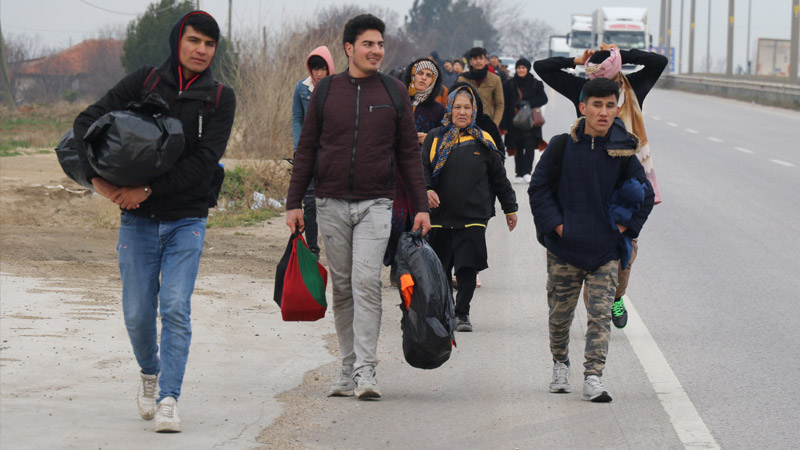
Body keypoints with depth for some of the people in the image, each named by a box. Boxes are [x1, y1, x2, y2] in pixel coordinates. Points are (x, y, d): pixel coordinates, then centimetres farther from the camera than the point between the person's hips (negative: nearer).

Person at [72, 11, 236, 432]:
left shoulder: (219, 98, -1)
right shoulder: (144, 82, 1)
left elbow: (205, 160, -12)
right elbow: (87, 121, -1)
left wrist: (148, 189, -18)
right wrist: (97, 176, -18)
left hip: (186, 221, -1)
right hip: (138, 220, 1)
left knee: (176, 309, -12)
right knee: (138, 314, 5)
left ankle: (169, 399, -10)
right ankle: (149, 372, 33)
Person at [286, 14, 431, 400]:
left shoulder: (394, 92, 5)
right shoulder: (326, 91, 6)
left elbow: (409, 152, 8)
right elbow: (306, 149, 10)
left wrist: (420, 206, 3)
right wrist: (294, 202, 5)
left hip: (375, 204, -2)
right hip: (331, 204, 2)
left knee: (366, 282, -14)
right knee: (342, 288, 6)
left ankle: (365, 371, -15)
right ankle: (348, 370, 12)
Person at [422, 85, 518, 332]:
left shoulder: (483, 141, 9)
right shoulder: (435, 138, 6)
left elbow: (499, 177, 15)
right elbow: (422, 169, 4)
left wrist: (509, 208, 17)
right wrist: (426, 190, -16)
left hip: (473, 217, 0)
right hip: (441, 215, 0)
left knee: (468, 267, -5)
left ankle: (462, 313, 6)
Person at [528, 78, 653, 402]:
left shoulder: (623, 151, -1)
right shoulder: (562, 147, -5)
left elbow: (644, 194, 11)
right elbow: (539, 188, 2)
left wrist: (626, 227, 1)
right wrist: (555, 224, -7)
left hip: (605, 250, 0)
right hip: (564, 247, 0)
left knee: (601, 314, -7)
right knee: (560, 312, 11)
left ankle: (593, 378, -7)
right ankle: (560, 364, 35)